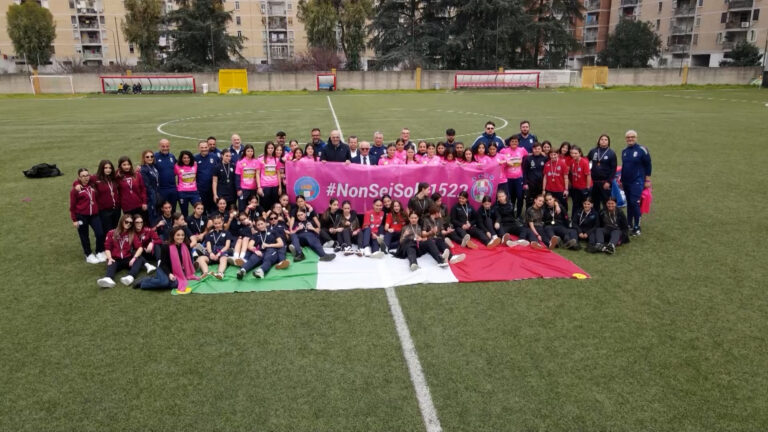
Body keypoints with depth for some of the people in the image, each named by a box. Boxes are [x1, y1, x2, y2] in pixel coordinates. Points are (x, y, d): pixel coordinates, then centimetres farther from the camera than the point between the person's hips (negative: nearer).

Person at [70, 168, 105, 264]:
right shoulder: (75, 189, -7)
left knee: (100, 233, -4)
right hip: (81, 216, -3)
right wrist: (74, 220, -4)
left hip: (94, 215, 3)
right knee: (84, 237, 8)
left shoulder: (93, 185, 2)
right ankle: (89, 255, 22)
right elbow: (72, 206, -4)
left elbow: (97, 198, 13)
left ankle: (100, 252, 15)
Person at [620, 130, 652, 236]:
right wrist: (621, 180, 20)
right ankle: (629, 225, 21)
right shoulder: (624, 151, 11)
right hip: (626, 182, 6)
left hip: (637, 181, -6)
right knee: (629, 203, 12)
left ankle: (637, 227, -4)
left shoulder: (642, 150, -7)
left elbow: (648, 165, -4)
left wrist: (647, 180, -6)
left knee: (634, 203, -12)